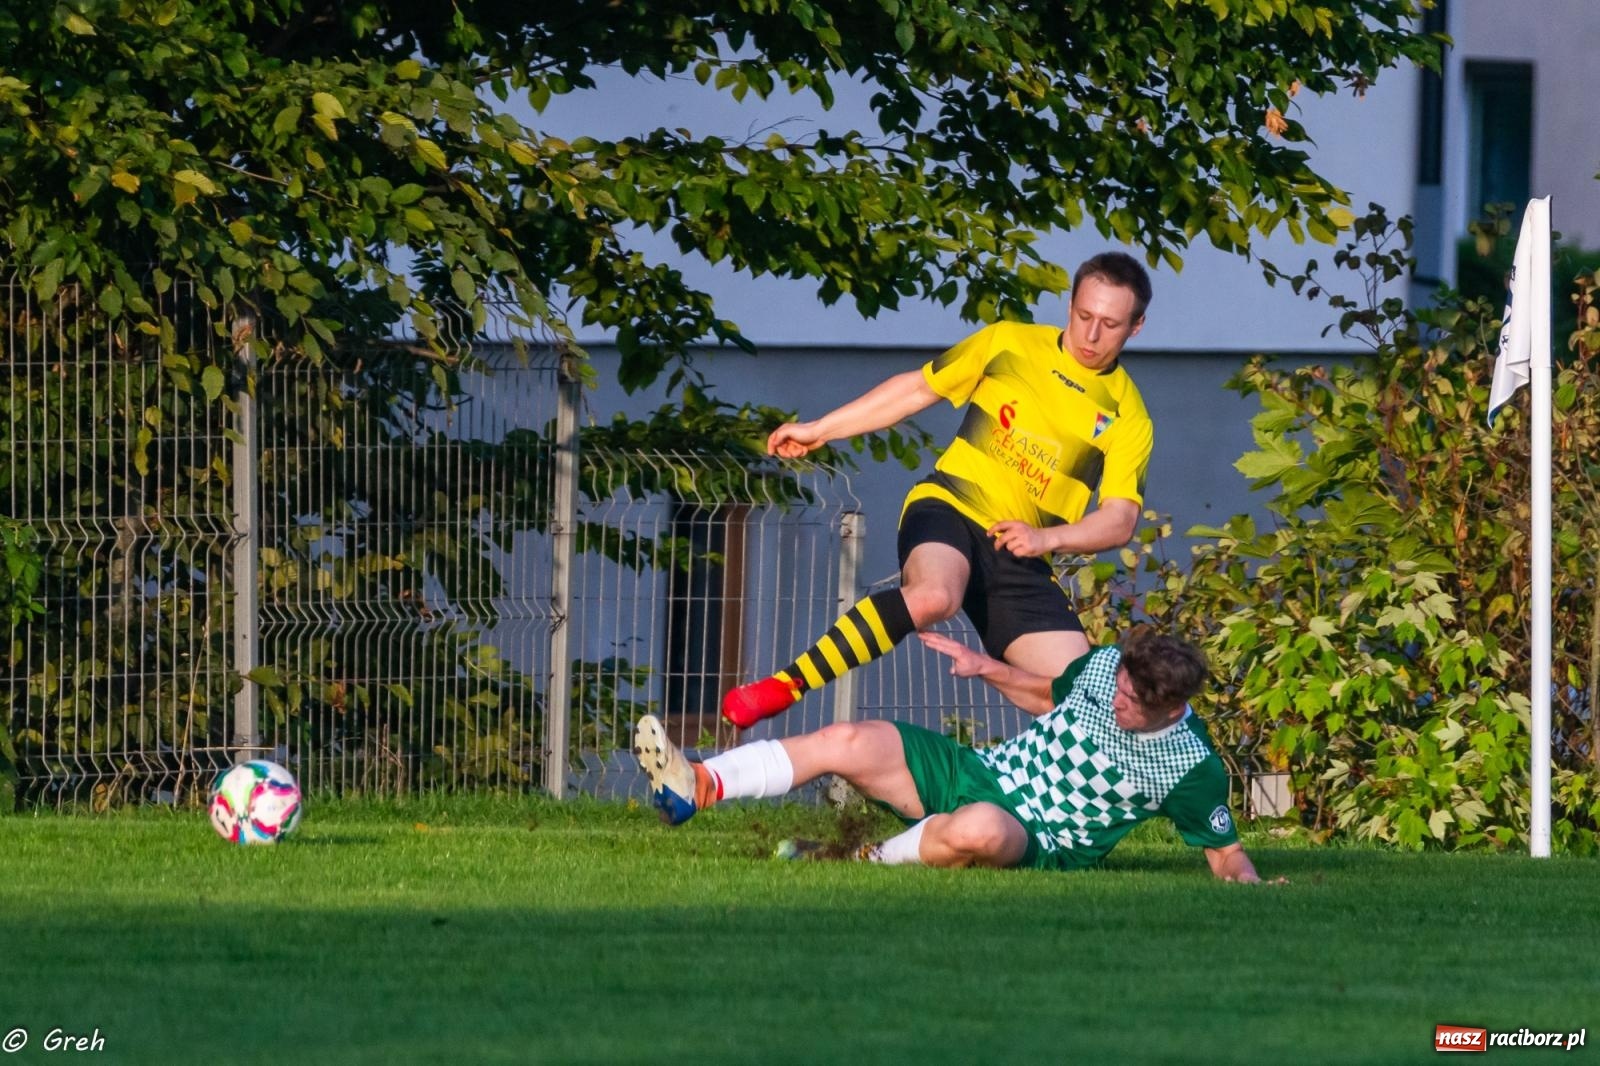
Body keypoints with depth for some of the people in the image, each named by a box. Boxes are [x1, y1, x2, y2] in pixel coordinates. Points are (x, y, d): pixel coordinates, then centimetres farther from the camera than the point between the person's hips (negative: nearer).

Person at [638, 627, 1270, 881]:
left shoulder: (1193, 770, -13)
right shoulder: (1105, 665, 2)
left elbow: (1226, 853, -4)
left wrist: (1249, 885, -23)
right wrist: (988, 669, 11)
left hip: (1038, 846, -6)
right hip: (978, 774, 6)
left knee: (979, 828, -45)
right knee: (844, 742, -12)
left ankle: (869, 864, -20)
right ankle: (693, 788, -19)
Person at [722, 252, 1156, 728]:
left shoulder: (1128, 418, 3)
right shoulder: (1008, 343, 5)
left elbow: (1120, 520, -2)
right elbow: (916, 388, 14)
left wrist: (1046, 538, -20)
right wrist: (820, 429, 14)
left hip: (1020, 558, 3)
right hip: (949, 509, -3)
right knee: (932, 595, -37)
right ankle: (781, 688, -33)